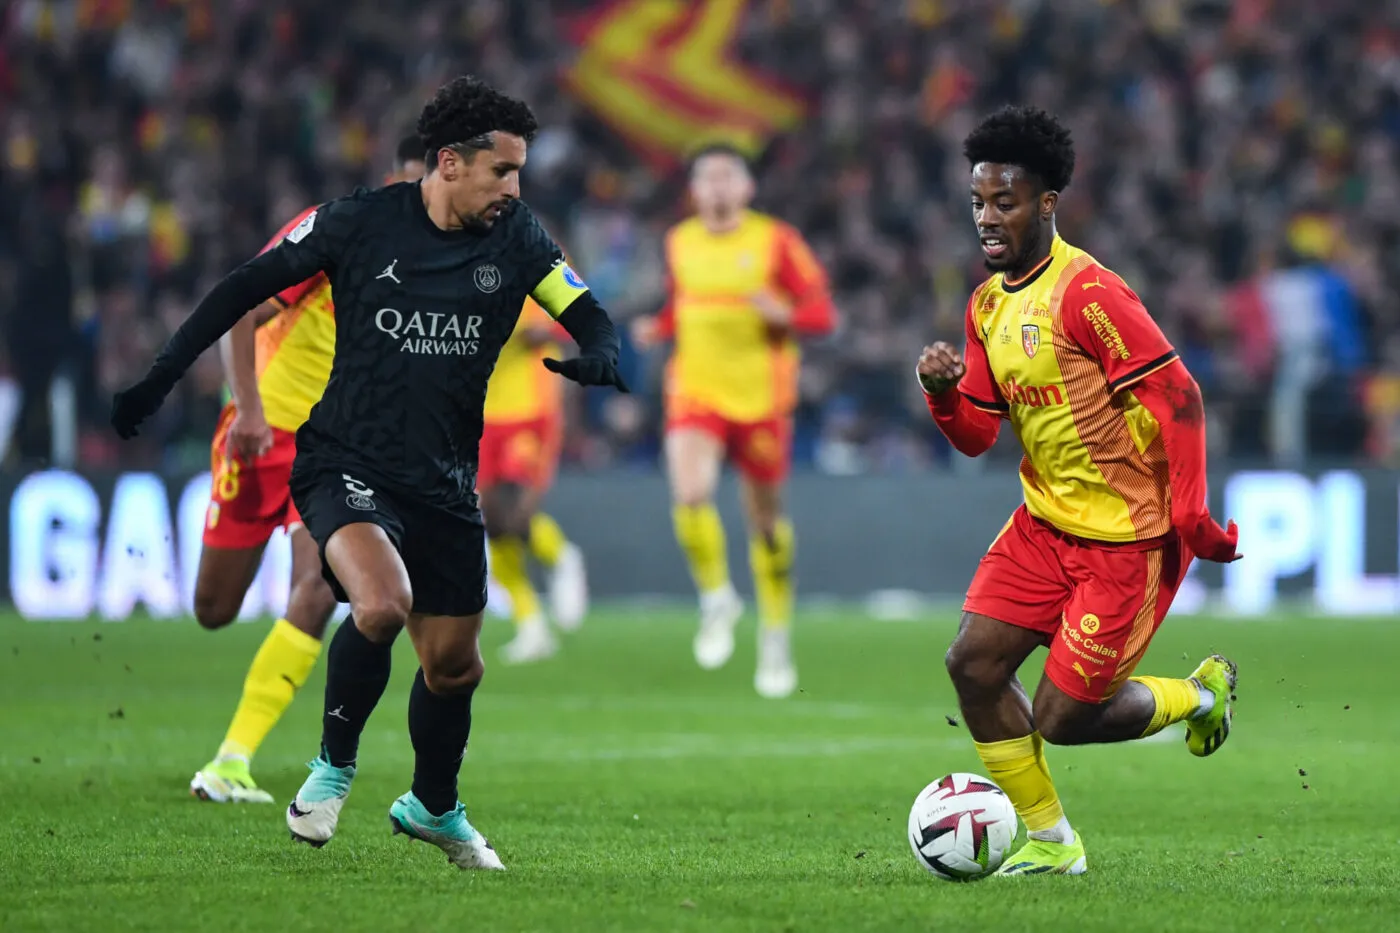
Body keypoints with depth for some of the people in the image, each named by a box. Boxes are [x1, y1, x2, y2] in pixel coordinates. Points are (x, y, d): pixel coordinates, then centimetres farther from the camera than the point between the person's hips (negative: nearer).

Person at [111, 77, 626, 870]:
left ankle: (434, 807, 40)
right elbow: (247, 288, -2)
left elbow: (588, 314, 1)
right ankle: (335, 767, -5)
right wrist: (159, 381, -2)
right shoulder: (360, 224, -10)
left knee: (454, 663, 11)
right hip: (348, 467, -4)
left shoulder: (515, 236, -2)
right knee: (382, 604, -30)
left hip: (446, 482, 4)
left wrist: (599, 358, -24)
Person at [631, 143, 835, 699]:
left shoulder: (776, 241, -4)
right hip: (696, 394, 2)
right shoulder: (679, 242, 7)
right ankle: (716, 598, 1)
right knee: (689, 494, -23)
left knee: (765, 516, 7)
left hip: (761, 398, -2)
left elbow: (822, 314, -3)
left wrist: (784, 314, -24)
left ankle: (776, 634, 25)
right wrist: (658, 328, 3)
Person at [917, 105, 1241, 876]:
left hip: (1125, 536, -8)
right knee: (973, 661, -5)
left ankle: (1200, 694, 23)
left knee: (1062, 718, -6)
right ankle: (1049, 841, 9)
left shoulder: (1086, 291, -19)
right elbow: (978, 434, 13)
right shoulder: (987, 305, 8)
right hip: (1046, 521, 8)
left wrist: (1189, 513, -22)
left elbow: (1176, 395, -19)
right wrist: (943, 393, -9)